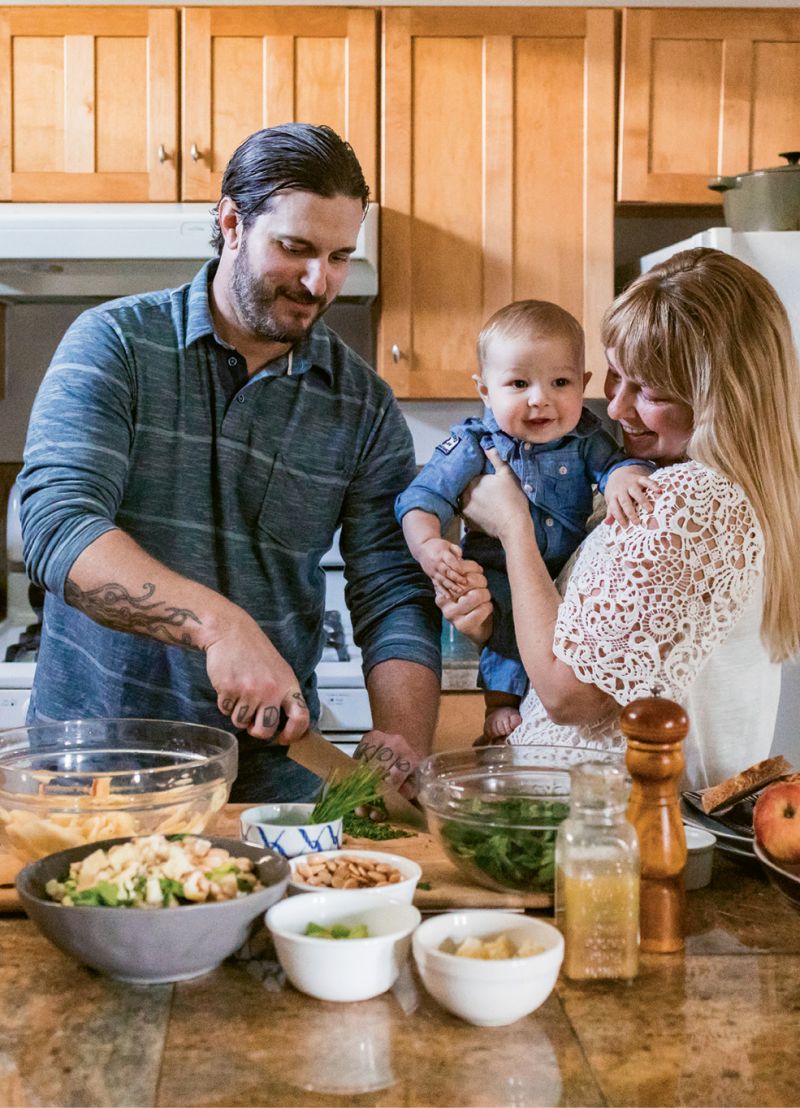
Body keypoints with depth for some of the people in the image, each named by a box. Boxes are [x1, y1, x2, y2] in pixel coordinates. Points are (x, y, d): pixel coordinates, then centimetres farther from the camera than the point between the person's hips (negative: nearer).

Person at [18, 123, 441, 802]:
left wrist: (403, 747, -17)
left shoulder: (365, 406, 4)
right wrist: (217, 623, -30)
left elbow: (394, 599, 1)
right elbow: (56, 526, -16)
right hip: (93, 749, -1)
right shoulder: (113, 345, -3)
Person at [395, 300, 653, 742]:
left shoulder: (584, 438, 2)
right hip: (499, 572, -3)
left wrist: (623, 475, -33)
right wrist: (428, 544, -28)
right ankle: (502, 698, -14)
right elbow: (422, 498, -8)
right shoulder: (473, 445, -5)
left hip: (572, 574, 3)